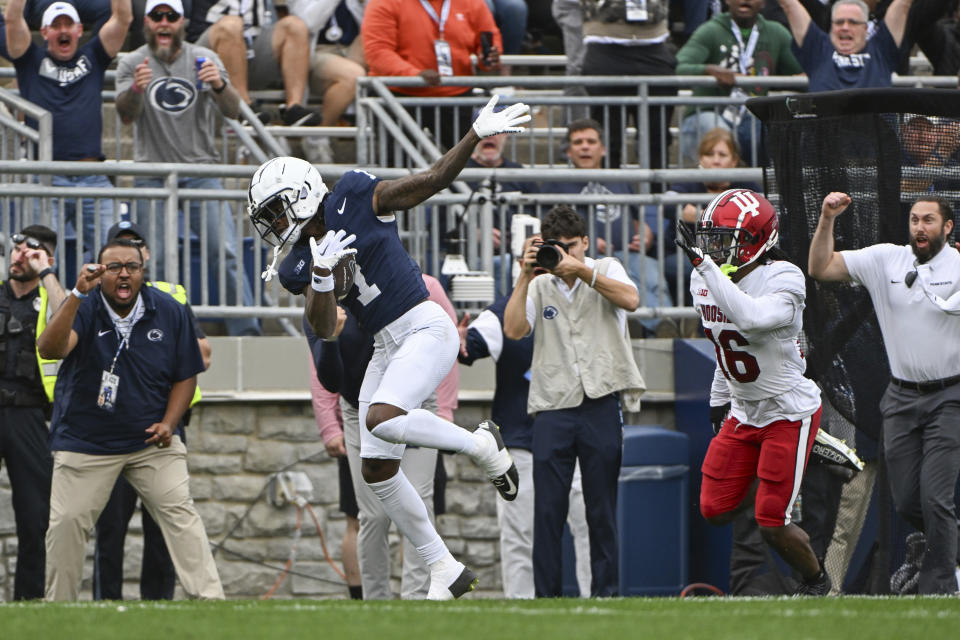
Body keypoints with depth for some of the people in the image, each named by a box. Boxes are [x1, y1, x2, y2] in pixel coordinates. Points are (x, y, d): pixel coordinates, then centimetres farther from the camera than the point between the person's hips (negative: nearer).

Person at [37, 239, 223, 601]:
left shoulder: (170, 313, 0)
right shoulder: (84, 309, -8)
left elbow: (185, 377, 8)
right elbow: (50, 349, -28)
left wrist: (168, 424, -8)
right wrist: (77, 295, -38)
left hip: (152, 439, 1)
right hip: (85, 441, -1)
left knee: (179, 512, -11)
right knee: (66, 522, -3)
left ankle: (209, 599, -13)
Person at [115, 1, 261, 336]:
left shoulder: (204, 59, 5)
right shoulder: (133, 63, 3)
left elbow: (233, 111, -4)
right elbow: (126, 114, -11)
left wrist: (220, 86, -27)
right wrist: (137, 88, -34)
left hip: (201, 169, 0)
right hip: (152, 175, 0)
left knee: (226, 253, -7)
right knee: (152, 260, -2)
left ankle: (246, 333, -5)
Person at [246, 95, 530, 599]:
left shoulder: (358, 200, -6)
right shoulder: (300, 266, 8)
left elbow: (433, 180, -5)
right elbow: (324, 329, -2)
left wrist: (477, 134, -15)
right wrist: (322, 276, -18)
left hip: (425, 328, -7)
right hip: (386, 348, 7)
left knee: (383, 420, -30)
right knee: (377, 469, 3)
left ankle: (480, 445, -5)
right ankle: (445, 571, 13)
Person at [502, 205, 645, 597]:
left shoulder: (605, 271, 8)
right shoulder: (540, 286, 13)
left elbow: (630, 299, -13)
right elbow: (513, 329, -2)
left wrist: (581, 270, -20)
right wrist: (526, 276, -9)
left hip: (602, 405, -1)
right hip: (553, 407, 1)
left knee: (602, 508, 3)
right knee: (547, 509, -3)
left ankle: (605, 591, 8)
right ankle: (545, 594, 0)